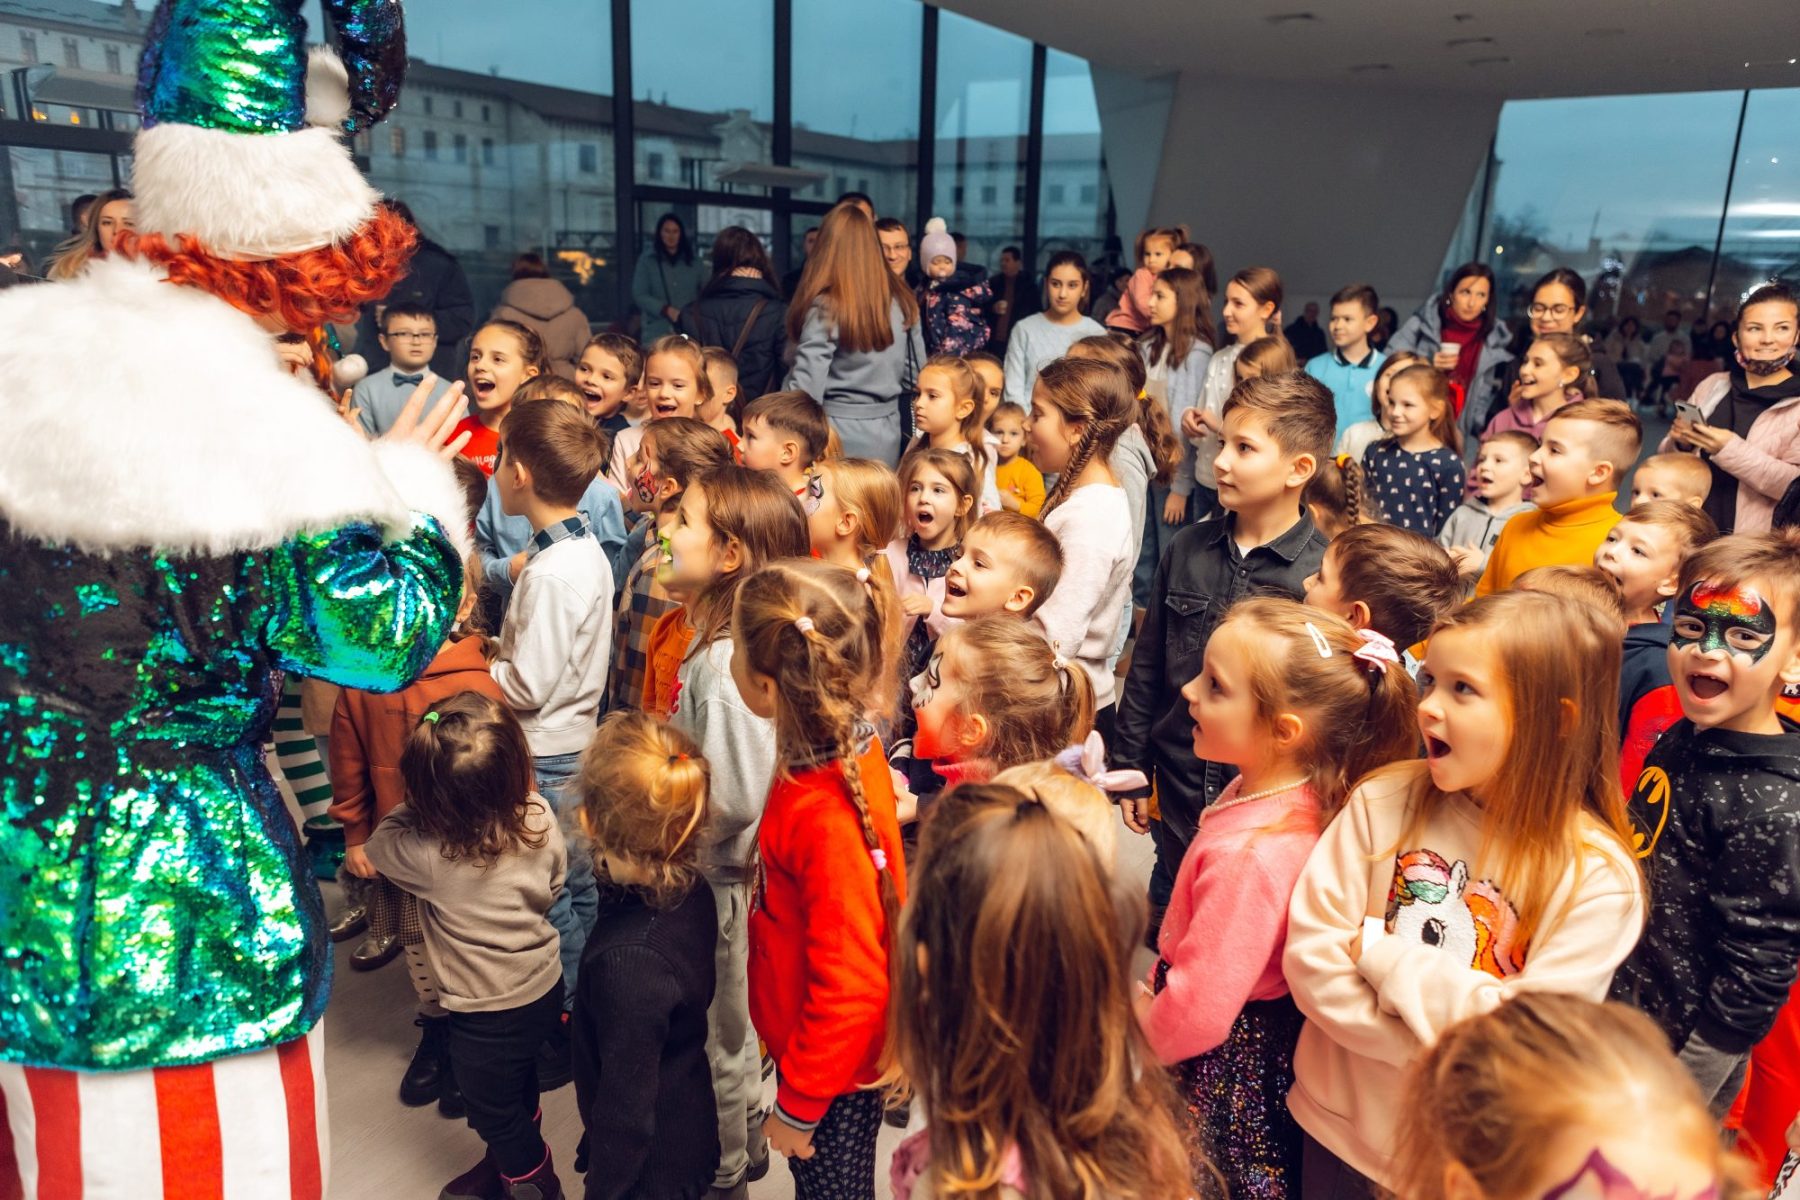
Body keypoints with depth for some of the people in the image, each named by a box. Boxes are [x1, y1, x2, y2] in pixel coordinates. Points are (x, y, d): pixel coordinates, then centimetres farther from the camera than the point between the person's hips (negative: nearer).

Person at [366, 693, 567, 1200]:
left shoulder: (430, 856, -32)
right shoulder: (540, 818, -20)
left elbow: (379, 842, -9)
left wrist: (424, 802, -4)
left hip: (485, 1016, -5)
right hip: (544, 988, 5)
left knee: (494, 1111, 23)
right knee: (517, 1091, 31)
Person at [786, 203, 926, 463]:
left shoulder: (825, 307, -15)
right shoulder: (902, 302, 3)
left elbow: (805, 386, -17)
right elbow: (915, 376, 10)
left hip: (837, 435, -5)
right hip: (885, 435, 5)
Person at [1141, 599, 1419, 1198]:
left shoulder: (1249, 855, -36)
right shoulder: (1298, 800, -8)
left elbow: (1197, 1010, -29)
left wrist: (1139, 1025, -10)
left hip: (1220, 1073, -8)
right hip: (1270, 1041, 8)